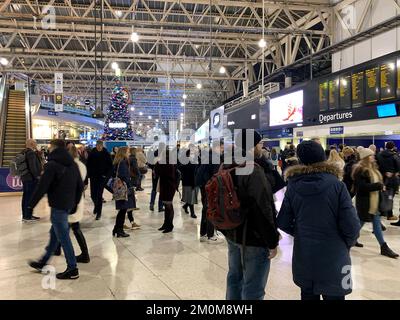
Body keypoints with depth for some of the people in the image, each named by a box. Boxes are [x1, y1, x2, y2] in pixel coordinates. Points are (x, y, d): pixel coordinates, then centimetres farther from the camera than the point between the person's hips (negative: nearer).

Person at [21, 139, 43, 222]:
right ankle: (28, 216, -3)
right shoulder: (31, 153, -15)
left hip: (25, 177, 10)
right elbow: (32, 166, -21)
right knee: (30, 197, -6)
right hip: (31, 178, -10)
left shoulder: (24, 153, 16)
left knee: (25, 196, 14)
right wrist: (37, 176, -15)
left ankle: (25, 215, 22)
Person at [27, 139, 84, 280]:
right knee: (55, 234, 19)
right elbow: (80, 186, 11)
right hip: (69, 205, 8)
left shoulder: (52, 165, -14)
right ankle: (42, 262, 35)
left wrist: (32, 204, -5)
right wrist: (75, 204, 18)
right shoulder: (73, 164, 9)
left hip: (58, 206, -8)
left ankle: (72, 269, 5)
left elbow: (42, 187, -17)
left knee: (63, 238, -1)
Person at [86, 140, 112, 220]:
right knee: (93, 195, 6)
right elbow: (88, 165, 4)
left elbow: (110, 166, -2)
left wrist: (107, 175, -11)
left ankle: (99, 213, 7)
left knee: (99, 195, -4)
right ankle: (96, 206, 38)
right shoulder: (92, 153, 1)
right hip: (93, 177, 2)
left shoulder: (106, 154, -4)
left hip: (102, 177, -2)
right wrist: (89, 174, -5)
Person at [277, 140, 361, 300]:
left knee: (308, 295, 21)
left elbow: (283, 223, -5)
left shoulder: (293, 186, -8)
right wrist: (347, 244, 5)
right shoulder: (336, 185, -14)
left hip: (303, 258, 3)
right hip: (333, 259, -2)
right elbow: (351, 226, -16)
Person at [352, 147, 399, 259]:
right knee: (360, 222, 6)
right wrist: (378, 186, -22)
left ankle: (384, 247, 11)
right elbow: (362, 186, -26)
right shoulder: (360, 170, -18)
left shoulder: (373, 168, 12)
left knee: (377, 223, 9)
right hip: (364, 201, -8)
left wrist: (380, 186, -1)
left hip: (374, 200, 8)